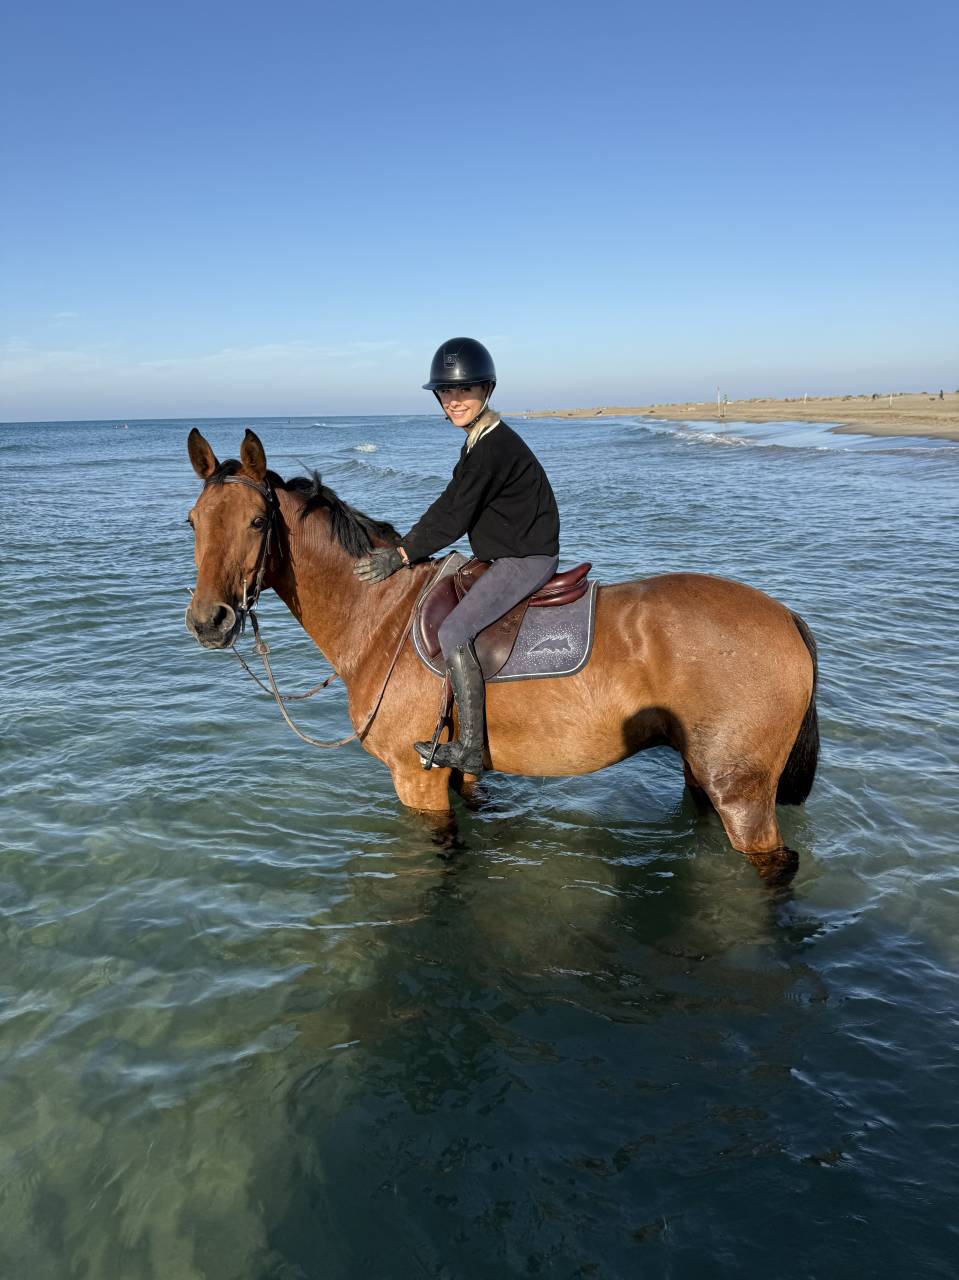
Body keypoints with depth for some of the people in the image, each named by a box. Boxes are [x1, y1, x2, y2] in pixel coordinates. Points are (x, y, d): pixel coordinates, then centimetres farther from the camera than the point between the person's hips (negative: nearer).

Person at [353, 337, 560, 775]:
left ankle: (470, 749, -19)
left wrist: (401, 556, -13)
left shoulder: (492, 447, -19)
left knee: (453, 632, -22)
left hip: (526, 559, -11)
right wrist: (402, 547, 10)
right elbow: (449, 506, 17)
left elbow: (454, 517, -19)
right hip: (507, 557, 11)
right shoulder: (479, 441, 14)